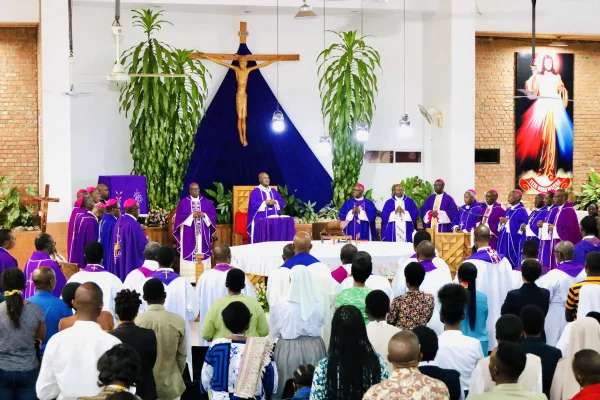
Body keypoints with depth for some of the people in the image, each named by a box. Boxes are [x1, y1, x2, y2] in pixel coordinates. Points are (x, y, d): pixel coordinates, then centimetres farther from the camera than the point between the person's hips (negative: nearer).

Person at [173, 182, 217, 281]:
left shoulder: (207, 202, 10)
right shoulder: (183, 202, 4)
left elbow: (213, 214, 2)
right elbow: (179, 216, -6)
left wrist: (203, 215, -15)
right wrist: (192, 216, -16)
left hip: (202, 235, 2)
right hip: (188, 235, -2)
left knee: (202, 253, -1)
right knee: (189, 253, -6)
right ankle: (189, 279, -4)